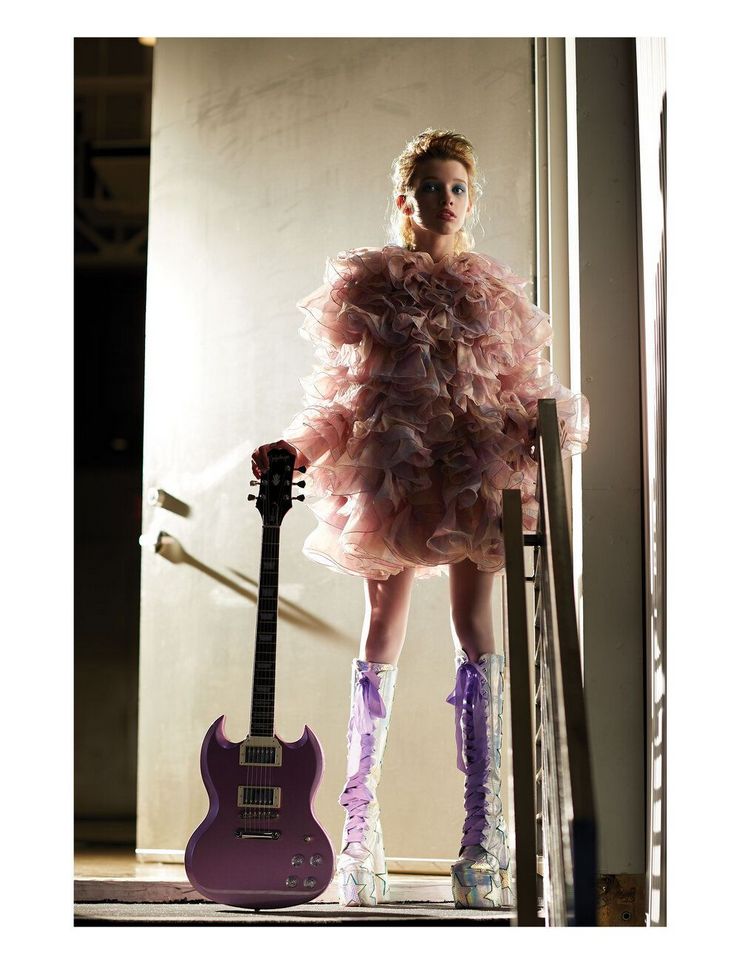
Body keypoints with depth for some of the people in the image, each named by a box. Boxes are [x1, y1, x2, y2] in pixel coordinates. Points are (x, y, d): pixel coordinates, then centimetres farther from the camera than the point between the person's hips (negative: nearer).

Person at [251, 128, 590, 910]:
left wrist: (550, 427, -10)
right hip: (392, 468, 0)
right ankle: (359, 831, 5)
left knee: (474, 624, -9)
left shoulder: (492, 291, 14)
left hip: (474, 466, 1)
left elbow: (525, 388, 10)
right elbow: (339, 397, 10)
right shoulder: (370, 287, 10)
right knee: (383, 627, 0)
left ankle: (484, 832, -10)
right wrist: (294, 449, -3)